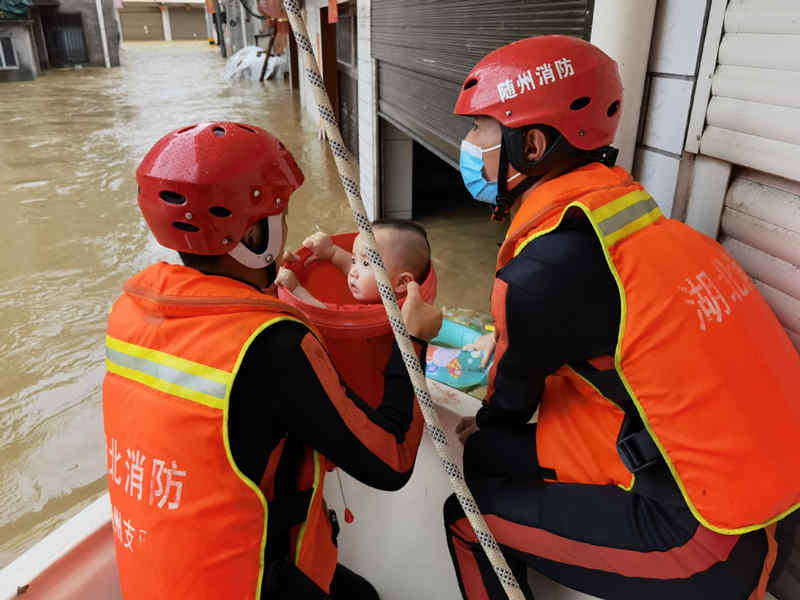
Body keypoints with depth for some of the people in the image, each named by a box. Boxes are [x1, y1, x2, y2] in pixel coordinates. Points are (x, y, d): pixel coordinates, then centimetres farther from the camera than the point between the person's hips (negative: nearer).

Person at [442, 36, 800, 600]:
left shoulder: (545, 272, -24)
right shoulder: (620, 209, 1)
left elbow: (516, 389, -3)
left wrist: (486, 423, 20)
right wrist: (490, 429, 24)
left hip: (706, 539, -8)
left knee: (468, 516, 0)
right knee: (486, 456, 15)